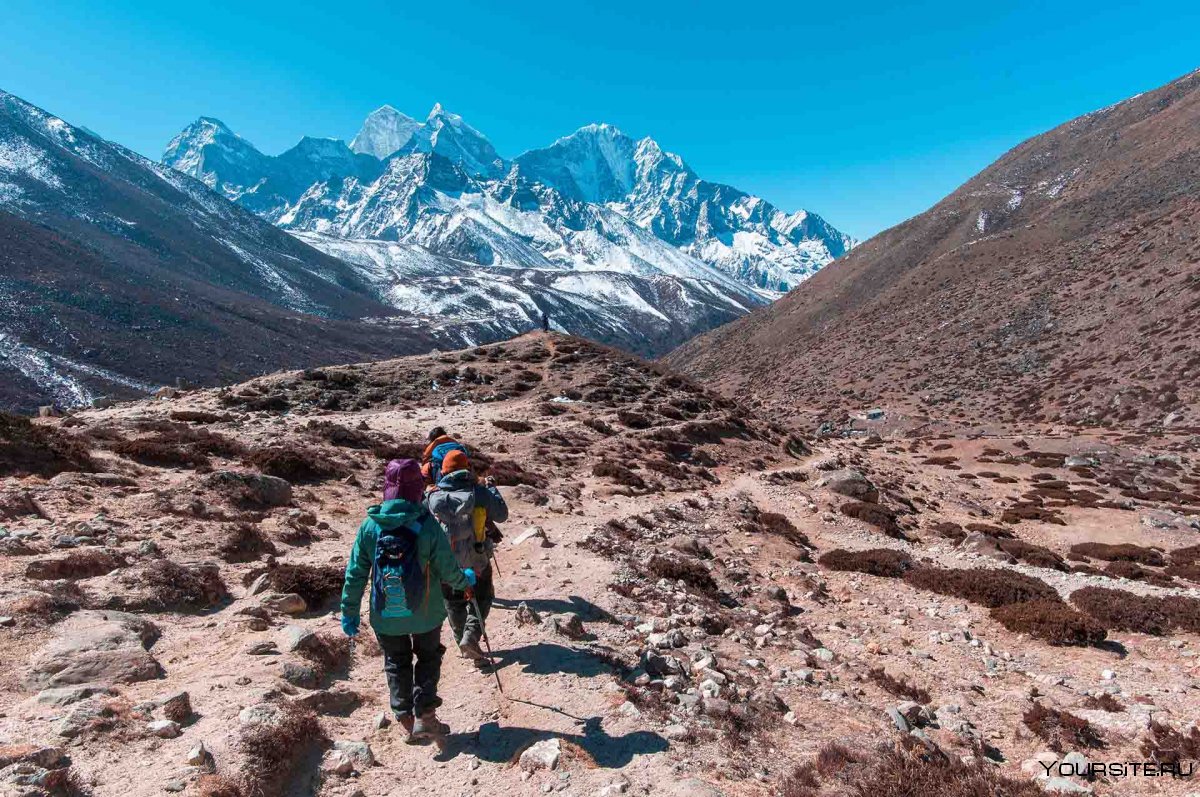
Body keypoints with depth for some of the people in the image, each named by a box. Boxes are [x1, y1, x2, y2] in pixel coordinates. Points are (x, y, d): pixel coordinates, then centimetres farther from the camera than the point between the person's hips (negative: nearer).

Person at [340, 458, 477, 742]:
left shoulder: (370, 525, -12)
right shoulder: (428, 526, -20)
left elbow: (356, 573, -6)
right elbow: (448, 571, -14)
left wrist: (349, 613, 6)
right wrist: (466, 580, 8)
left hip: (385, 615, 2)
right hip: (425, 613, -2)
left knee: (397, 664, 23)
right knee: (429, 658, 22)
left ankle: (406, 719, 29)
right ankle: (424, 717, 16)